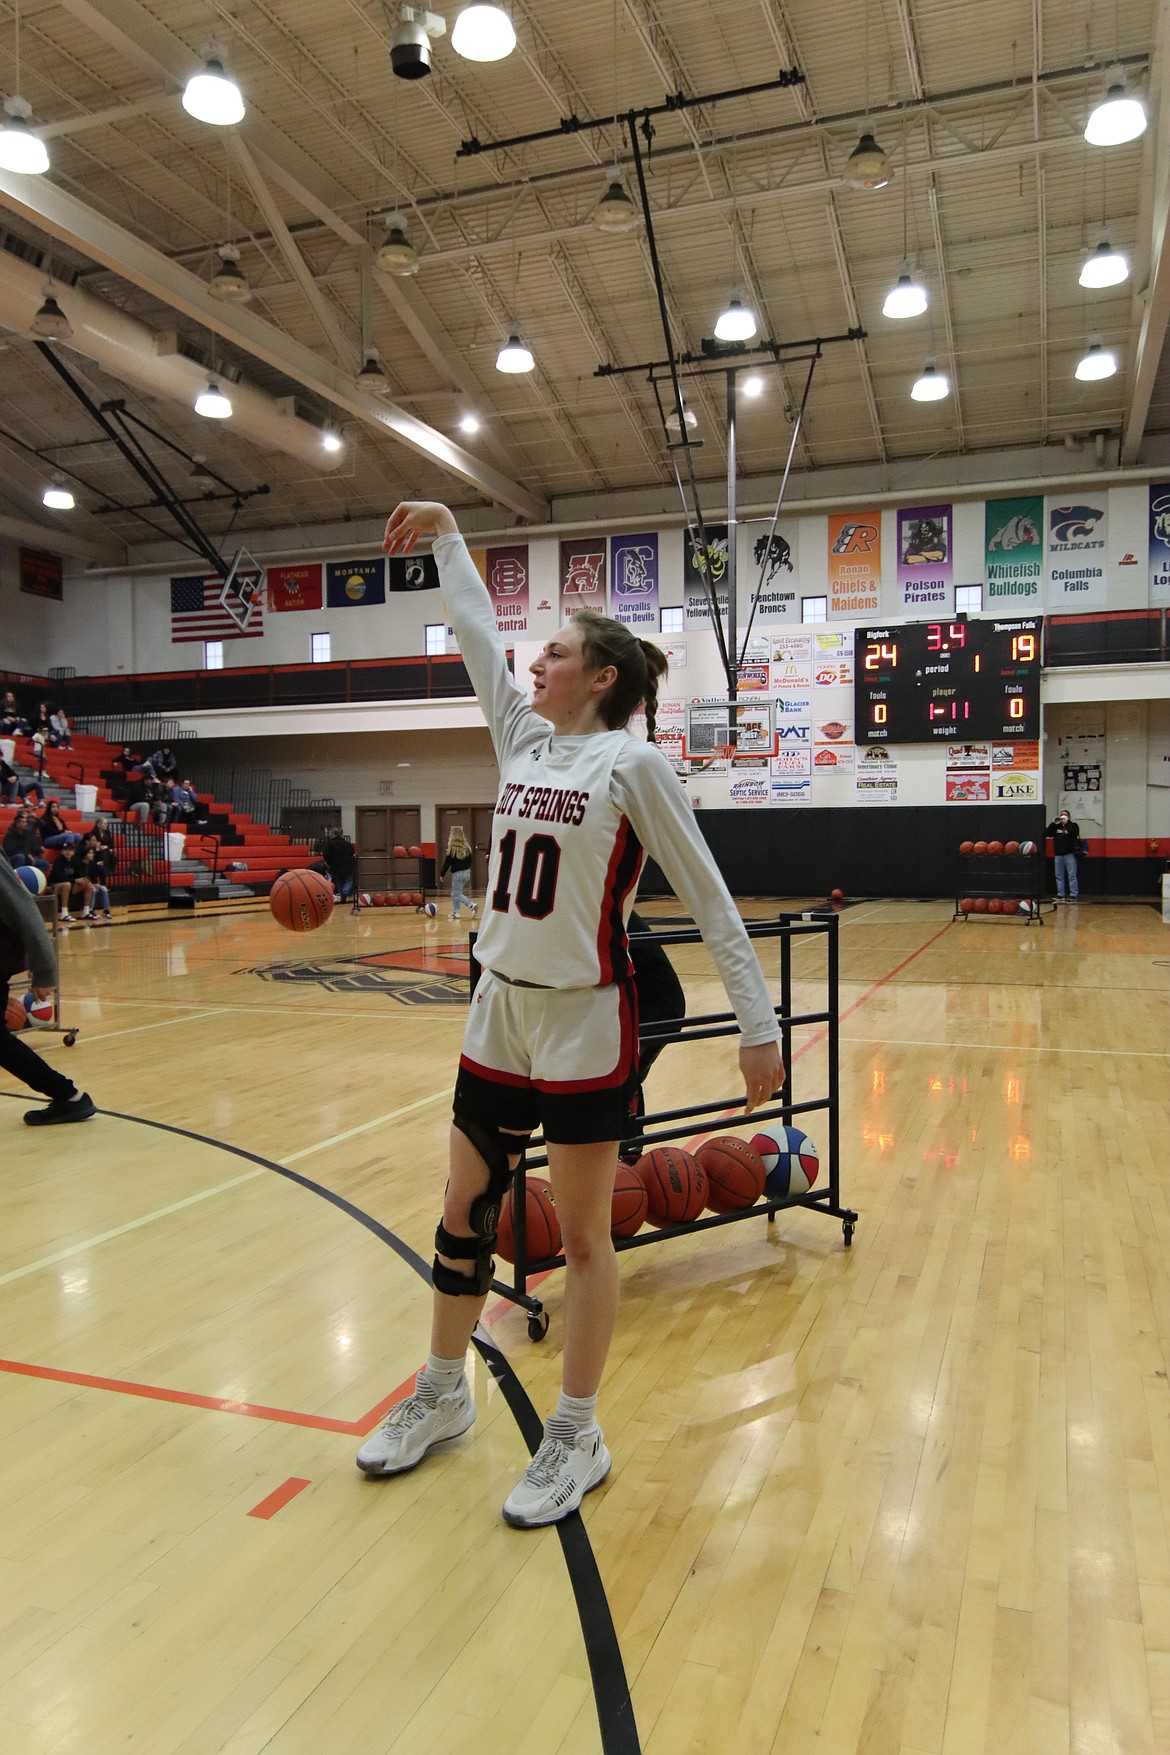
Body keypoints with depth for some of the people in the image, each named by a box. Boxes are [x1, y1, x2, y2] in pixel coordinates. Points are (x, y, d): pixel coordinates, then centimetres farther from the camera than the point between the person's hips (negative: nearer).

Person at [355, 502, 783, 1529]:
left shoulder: (634, 764, -10)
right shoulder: (522, 739, 8)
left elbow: (709, 899, -9)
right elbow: (477, 635, 19)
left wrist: (759, 1022, -11)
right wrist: (444, 534, 20)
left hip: (586, 1023, -6)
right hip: (499, 1012, 7)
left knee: (582, 1234, 6)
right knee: (464, 1213, 15)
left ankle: (577, 1438, 23)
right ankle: (442, 1395, 35)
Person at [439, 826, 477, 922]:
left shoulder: (452, 848, -13)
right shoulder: (466, 847, 4)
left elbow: (447, 863, -12)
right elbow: (470, 860, 12)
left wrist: (442, 874, -6)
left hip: (457, 873, -7)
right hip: (467, 872, 7)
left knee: (457, 894, -1)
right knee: (455, 893, 18)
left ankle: (472, 905, -20)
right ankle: (455, 912, 17)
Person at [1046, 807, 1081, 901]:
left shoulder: (1073, 825, 4)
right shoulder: (1056, 826, 14)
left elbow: (1074, 833, -17)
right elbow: (1046, 833, 1)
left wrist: (1066, 823, -12)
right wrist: (1053, 823, -5)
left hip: (1070, 854, -5)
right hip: (1058, 854, 5)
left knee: (1072, 875, -6)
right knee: (1059, 876, 7)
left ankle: (1073, 895, -7)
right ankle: (1060, 895, 11)